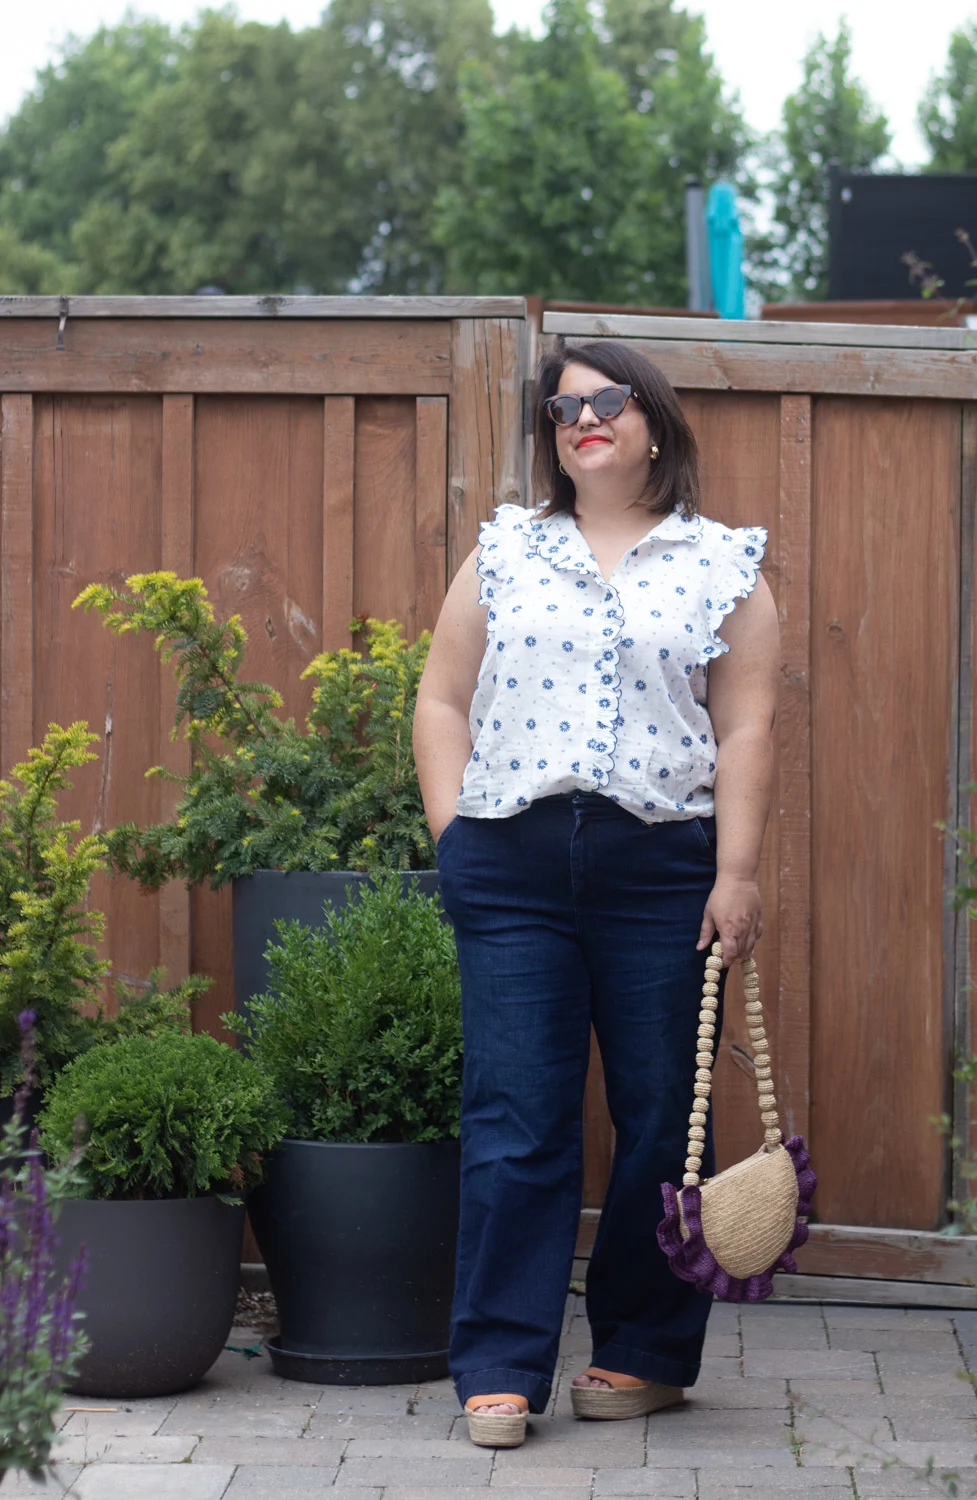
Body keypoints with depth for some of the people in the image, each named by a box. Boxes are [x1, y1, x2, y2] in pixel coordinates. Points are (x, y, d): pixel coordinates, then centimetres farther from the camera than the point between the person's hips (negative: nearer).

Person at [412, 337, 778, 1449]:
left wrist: (737, 874, -7)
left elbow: (745, 730, 2)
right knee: (513, 1120, -3)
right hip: (514, 867, 1)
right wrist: (455, 835, 0)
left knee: (662, 1119, 4)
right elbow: (443, 701, 12)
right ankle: (500, 1368, -1)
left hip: (662, 867, -1)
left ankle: (646, 1354, 16)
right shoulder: (504, 555, 13)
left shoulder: (723, 567, 7)